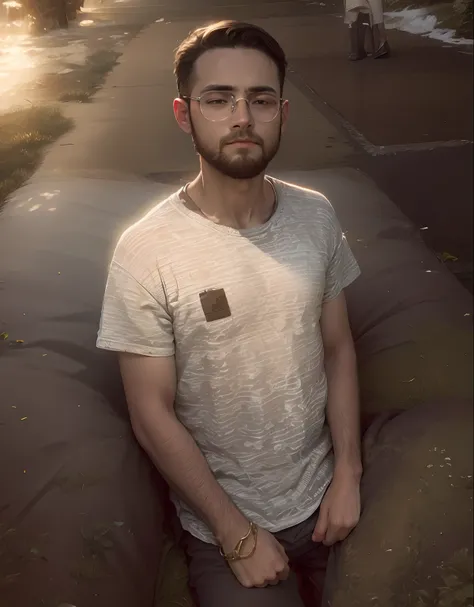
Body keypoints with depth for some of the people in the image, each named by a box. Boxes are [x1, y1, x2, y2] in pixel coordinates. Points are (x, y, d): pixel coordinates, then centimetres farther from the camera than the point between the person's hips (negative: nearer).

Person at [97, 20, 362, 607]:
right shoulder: (146, 251, -22)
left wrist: (347, 475, -5)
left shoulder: (316, 215, -8)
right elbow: (152, 414, -17)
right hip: (221, 524, -4)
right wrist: (237, 535, -13)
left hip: (325, 497, 5)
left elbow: (338, 348, 0)